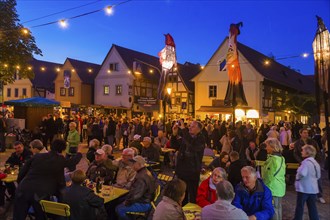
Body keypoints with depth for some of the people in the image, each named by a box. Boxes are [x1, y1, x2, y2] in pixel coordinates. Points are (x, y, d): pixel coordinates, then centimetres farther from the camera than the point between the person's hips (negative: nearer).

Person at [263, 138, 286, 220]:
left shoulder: (273, 159, -19)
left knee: (273, 210, -2)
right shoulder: (281, 158, 10)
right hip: (279, 189, 9)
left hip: (273, 189, -9)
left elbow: (270, 177, -20)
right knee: (278, 209, 16)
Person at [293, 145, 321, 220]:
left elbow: (302, 173, -31)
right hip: (313, 188, 8)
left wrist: (297, 177, -13)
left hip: (304, 188, -8)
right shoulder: (315, 162, 10)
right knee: (312, 207, 13)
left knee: (300, 206, 6)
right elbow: (318, 176, 19)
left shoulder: (306, 161, -19)